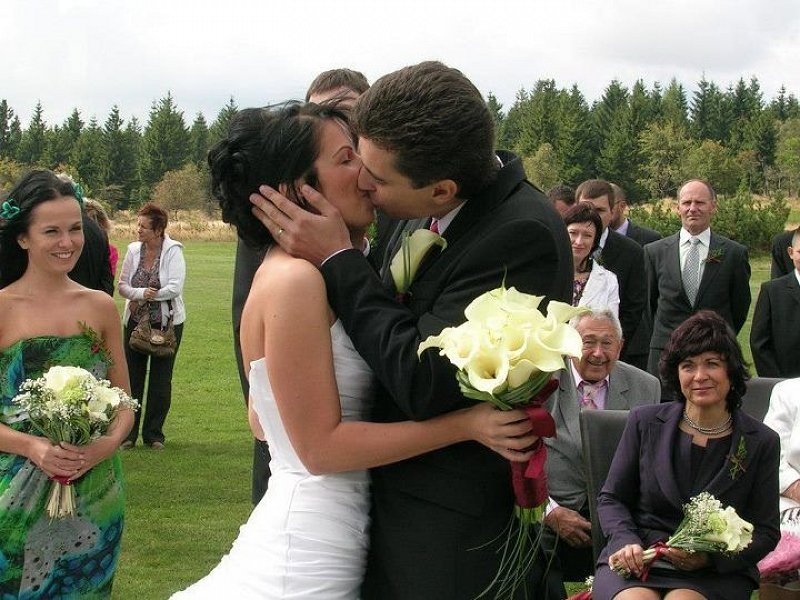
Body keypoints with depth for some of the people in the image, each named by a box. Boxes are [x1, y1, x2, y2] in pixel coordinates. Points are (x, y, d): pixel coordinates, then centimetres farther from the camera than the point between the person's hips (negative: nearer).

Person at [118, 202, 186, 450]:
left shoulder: (173, 251, -9)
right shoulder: (133, 250, 1)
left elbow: (175, 288, -18)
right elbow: (122, 286, 1)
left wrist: (148, 296, -13)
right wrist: (141, 293, -18)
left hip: (167, 322, -3)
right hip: (135, 321, 3)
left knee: (160, 380, 4)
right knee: (132, 378, 3)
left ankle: (154, 434, 15)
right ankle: (128, 433, 10)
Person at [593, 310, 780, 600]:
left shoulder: (761, 442, 5)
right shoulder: (645, 422, 7)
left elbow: (766, 531, 5)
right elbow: (611, 499, 12)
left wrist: (710, 556, -13)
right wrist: (627, 542, -9)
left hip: (716, 573, -1)